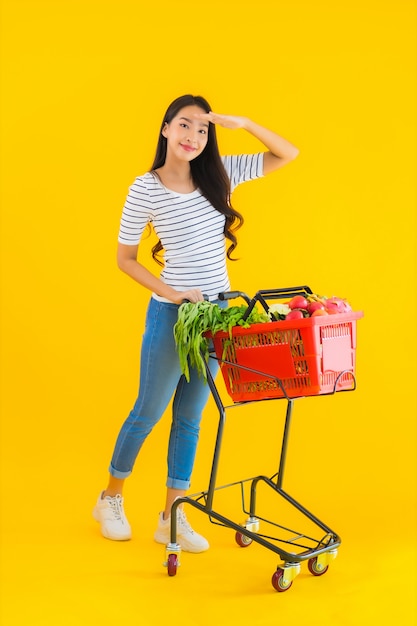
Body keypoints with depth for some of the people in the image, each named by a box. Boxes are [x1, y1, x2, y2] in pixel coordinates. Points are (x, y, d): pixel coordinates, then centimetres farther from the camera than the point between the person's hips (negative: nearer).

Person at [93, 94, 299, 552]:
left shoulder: (220, 175, 1)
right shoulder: (146, 188, -10)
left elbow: (288, 154, 1)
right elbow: (125, 258, -4)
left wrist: (243, 124, -12)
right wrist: (170, 293, -14)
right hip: (171, 312, -4)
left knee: (189, 417, 10)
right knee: (149, 411, 7)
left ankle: (172, 518, 20)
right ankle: (111, 500, 29)